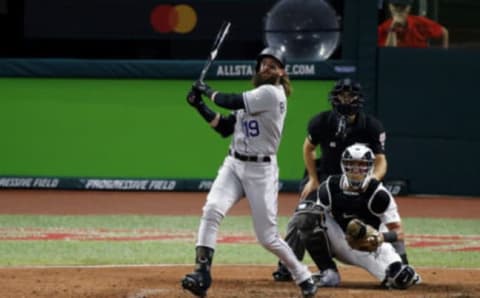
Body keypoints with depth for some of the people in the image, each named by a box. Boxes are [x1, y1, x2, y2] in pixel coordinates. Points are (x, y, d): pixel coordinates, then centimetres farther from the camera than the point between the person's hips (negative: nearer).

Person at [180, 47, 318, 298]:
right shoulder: (252, 97, 14)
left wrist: (208, 91, -1)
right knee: (212, 210, -19)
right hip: (234, 164, 6)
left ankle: (304, 277, 20)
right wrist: (200, 106, 8)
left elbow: (233, 102, -18)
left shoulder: (272, 93, -12)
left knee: (267, 237, -2)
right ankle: (202, 274, -23)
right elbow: (225, 128, 16)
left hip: (261, 171, -6)